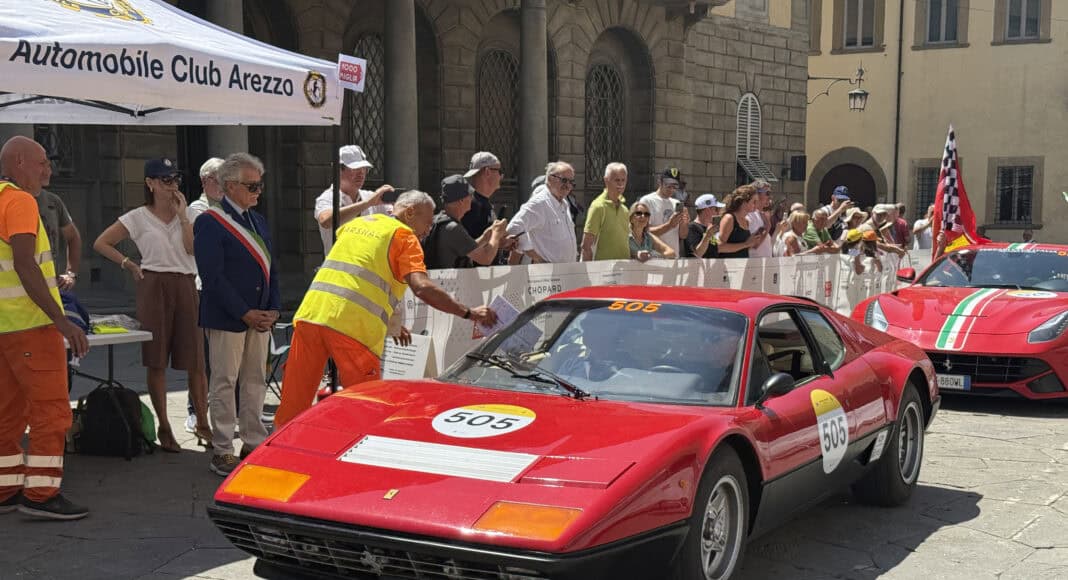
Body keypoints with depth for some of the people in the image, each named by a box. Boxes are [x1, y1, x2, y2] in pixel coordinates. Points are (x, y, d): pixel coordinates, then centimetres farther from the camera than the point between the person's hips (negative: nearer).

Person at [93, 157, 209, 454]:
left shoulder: (187, 215, 11)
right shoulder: (138, 218, 2)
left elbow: (193, 248, -4)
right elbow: (101, 243, 5)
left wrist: (182, 215, -6)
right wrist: (129, 265, 0)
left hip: (186, 287, 2)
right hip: (154, 287, -2)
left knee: (195, 360, 0)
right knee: (157, 361, 1)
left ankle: (202, 424, 11)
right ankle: (164, 428, 10)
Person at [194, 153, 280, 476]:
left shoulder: (258, 221, 14)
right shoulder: (210, 223, -10)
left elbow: (271, 269, 16)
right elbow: (213, 276, -16)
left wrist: (273, 309, 2)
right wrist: (246, 313, -17)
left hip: (259, 317, 7)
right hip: (227, 318, -7)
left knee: (256, 382, 12)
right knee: (224, 384, 0)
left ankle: (254, 444, 22)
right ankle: (222, 452, 8)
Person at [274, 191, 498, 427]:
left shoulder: (355, 224, 27)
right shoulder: (404, 235, 4)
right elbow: (422, 287, -11)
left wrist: (391, 323, 33)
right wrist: (469, 313, -7)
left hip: (310, 314, 7)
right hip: (353, 326, -6)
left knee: (294, 401, 11)